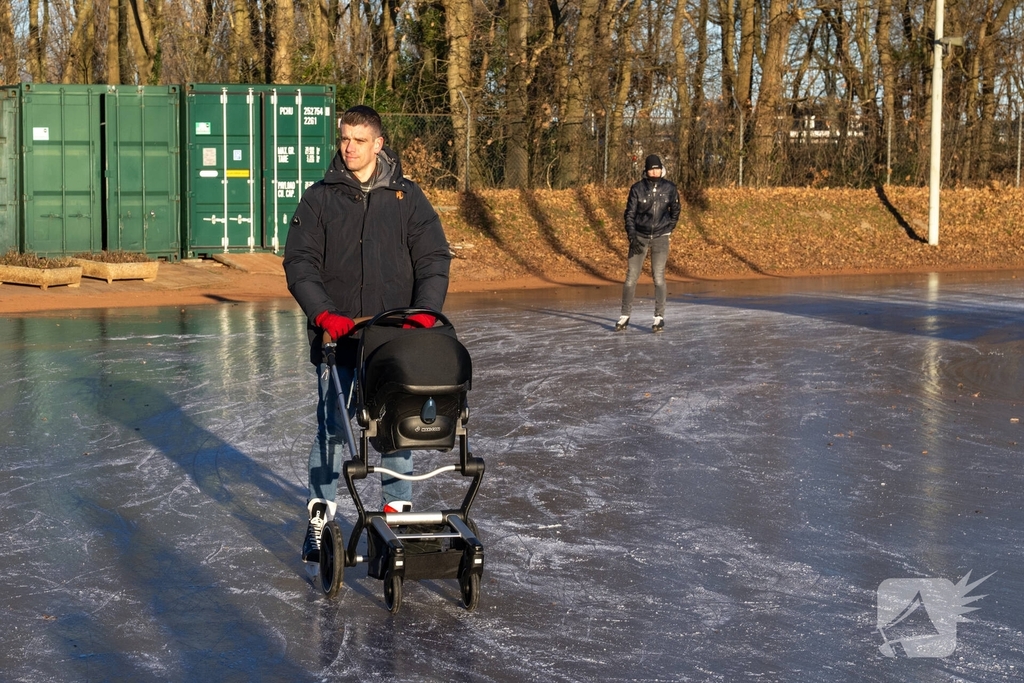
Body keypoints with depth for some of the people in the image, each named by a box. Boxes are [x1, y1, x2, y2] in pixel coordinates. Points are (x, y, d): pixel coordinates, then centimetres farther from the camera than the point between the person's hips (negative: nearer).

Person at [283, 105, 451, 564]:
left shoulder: (407, 197, 6)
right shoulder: (320, 198, 5)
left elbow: (434, 259, 3)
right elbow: (299, 263, 0)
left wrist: (424, 311, -12)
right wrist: (324, 314, -14)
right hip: (337, 336, 0)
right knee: (331, 426, 0)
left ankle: (397, 510, 16)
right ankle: (320, 517, 8)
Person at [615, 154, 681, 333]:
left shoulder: (669, 188, -4)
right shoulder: (637, 188, -6)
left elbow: (676, 210, 13)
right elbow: (629, 213, -3)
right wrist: (631, 236, -14)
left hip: (660, 238, 0)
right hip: (639, 237, 0)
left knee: (659, 276, -7)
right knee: (631, 276, 0)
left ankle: (659, 317, -1)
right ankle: (625, 315, 9)